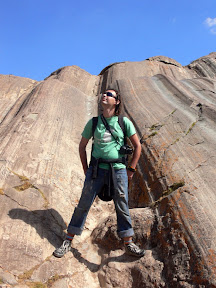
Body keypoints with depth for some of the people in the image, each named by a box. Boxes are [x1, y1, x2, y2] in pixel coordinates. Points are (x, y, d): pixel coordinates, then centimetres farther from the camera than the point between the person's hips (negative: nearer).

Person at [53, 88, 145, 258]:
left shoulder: (124, 122, 1)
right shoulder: (94, 122, 4)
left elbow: (137, 146, 6)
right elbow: (82, 146, 13)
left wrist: (131, 169, 3)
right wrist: (86, 169, 9)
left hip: (118, 169, 0)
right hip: (97, 168, 1)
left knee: (122, 207, 7)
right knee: (84, 204, 4)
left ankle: (129, 245, 23)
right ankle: (68, 242, 19)